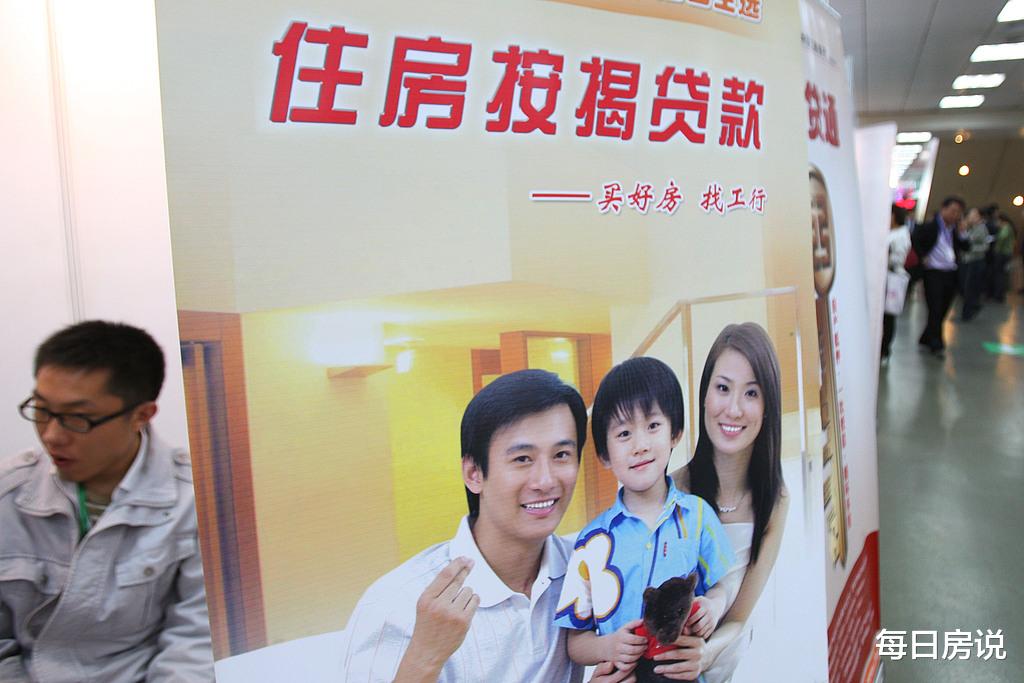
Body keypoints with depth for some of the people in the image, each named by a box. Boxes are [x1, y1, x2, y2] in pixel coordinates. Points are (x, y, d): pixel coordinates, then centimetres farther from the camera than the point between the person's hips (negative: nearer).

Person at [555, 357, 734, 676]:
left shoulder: (698, 515, 0)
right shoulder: (592, 539, -2)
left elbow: (720, 586, 9)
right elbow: (575, 640, 3)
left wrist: (713, 607, -10)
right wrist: (608, 647, -15)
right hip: (620, 675, -1)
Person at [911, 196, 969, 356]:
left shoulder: (955, 229, 12)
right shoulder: (930, 227, -7)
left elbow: (965, 247, 9)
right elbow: (914, 239, -12)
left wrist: (961, 232, -4)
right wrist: (923, 256, -13)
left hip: (951, 274, 7)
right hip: (934, 272, -7)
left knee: (942, 311, 11)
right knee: (935, 310, -8)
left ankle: (926, 339, 25)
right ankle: (936, 344, -4)